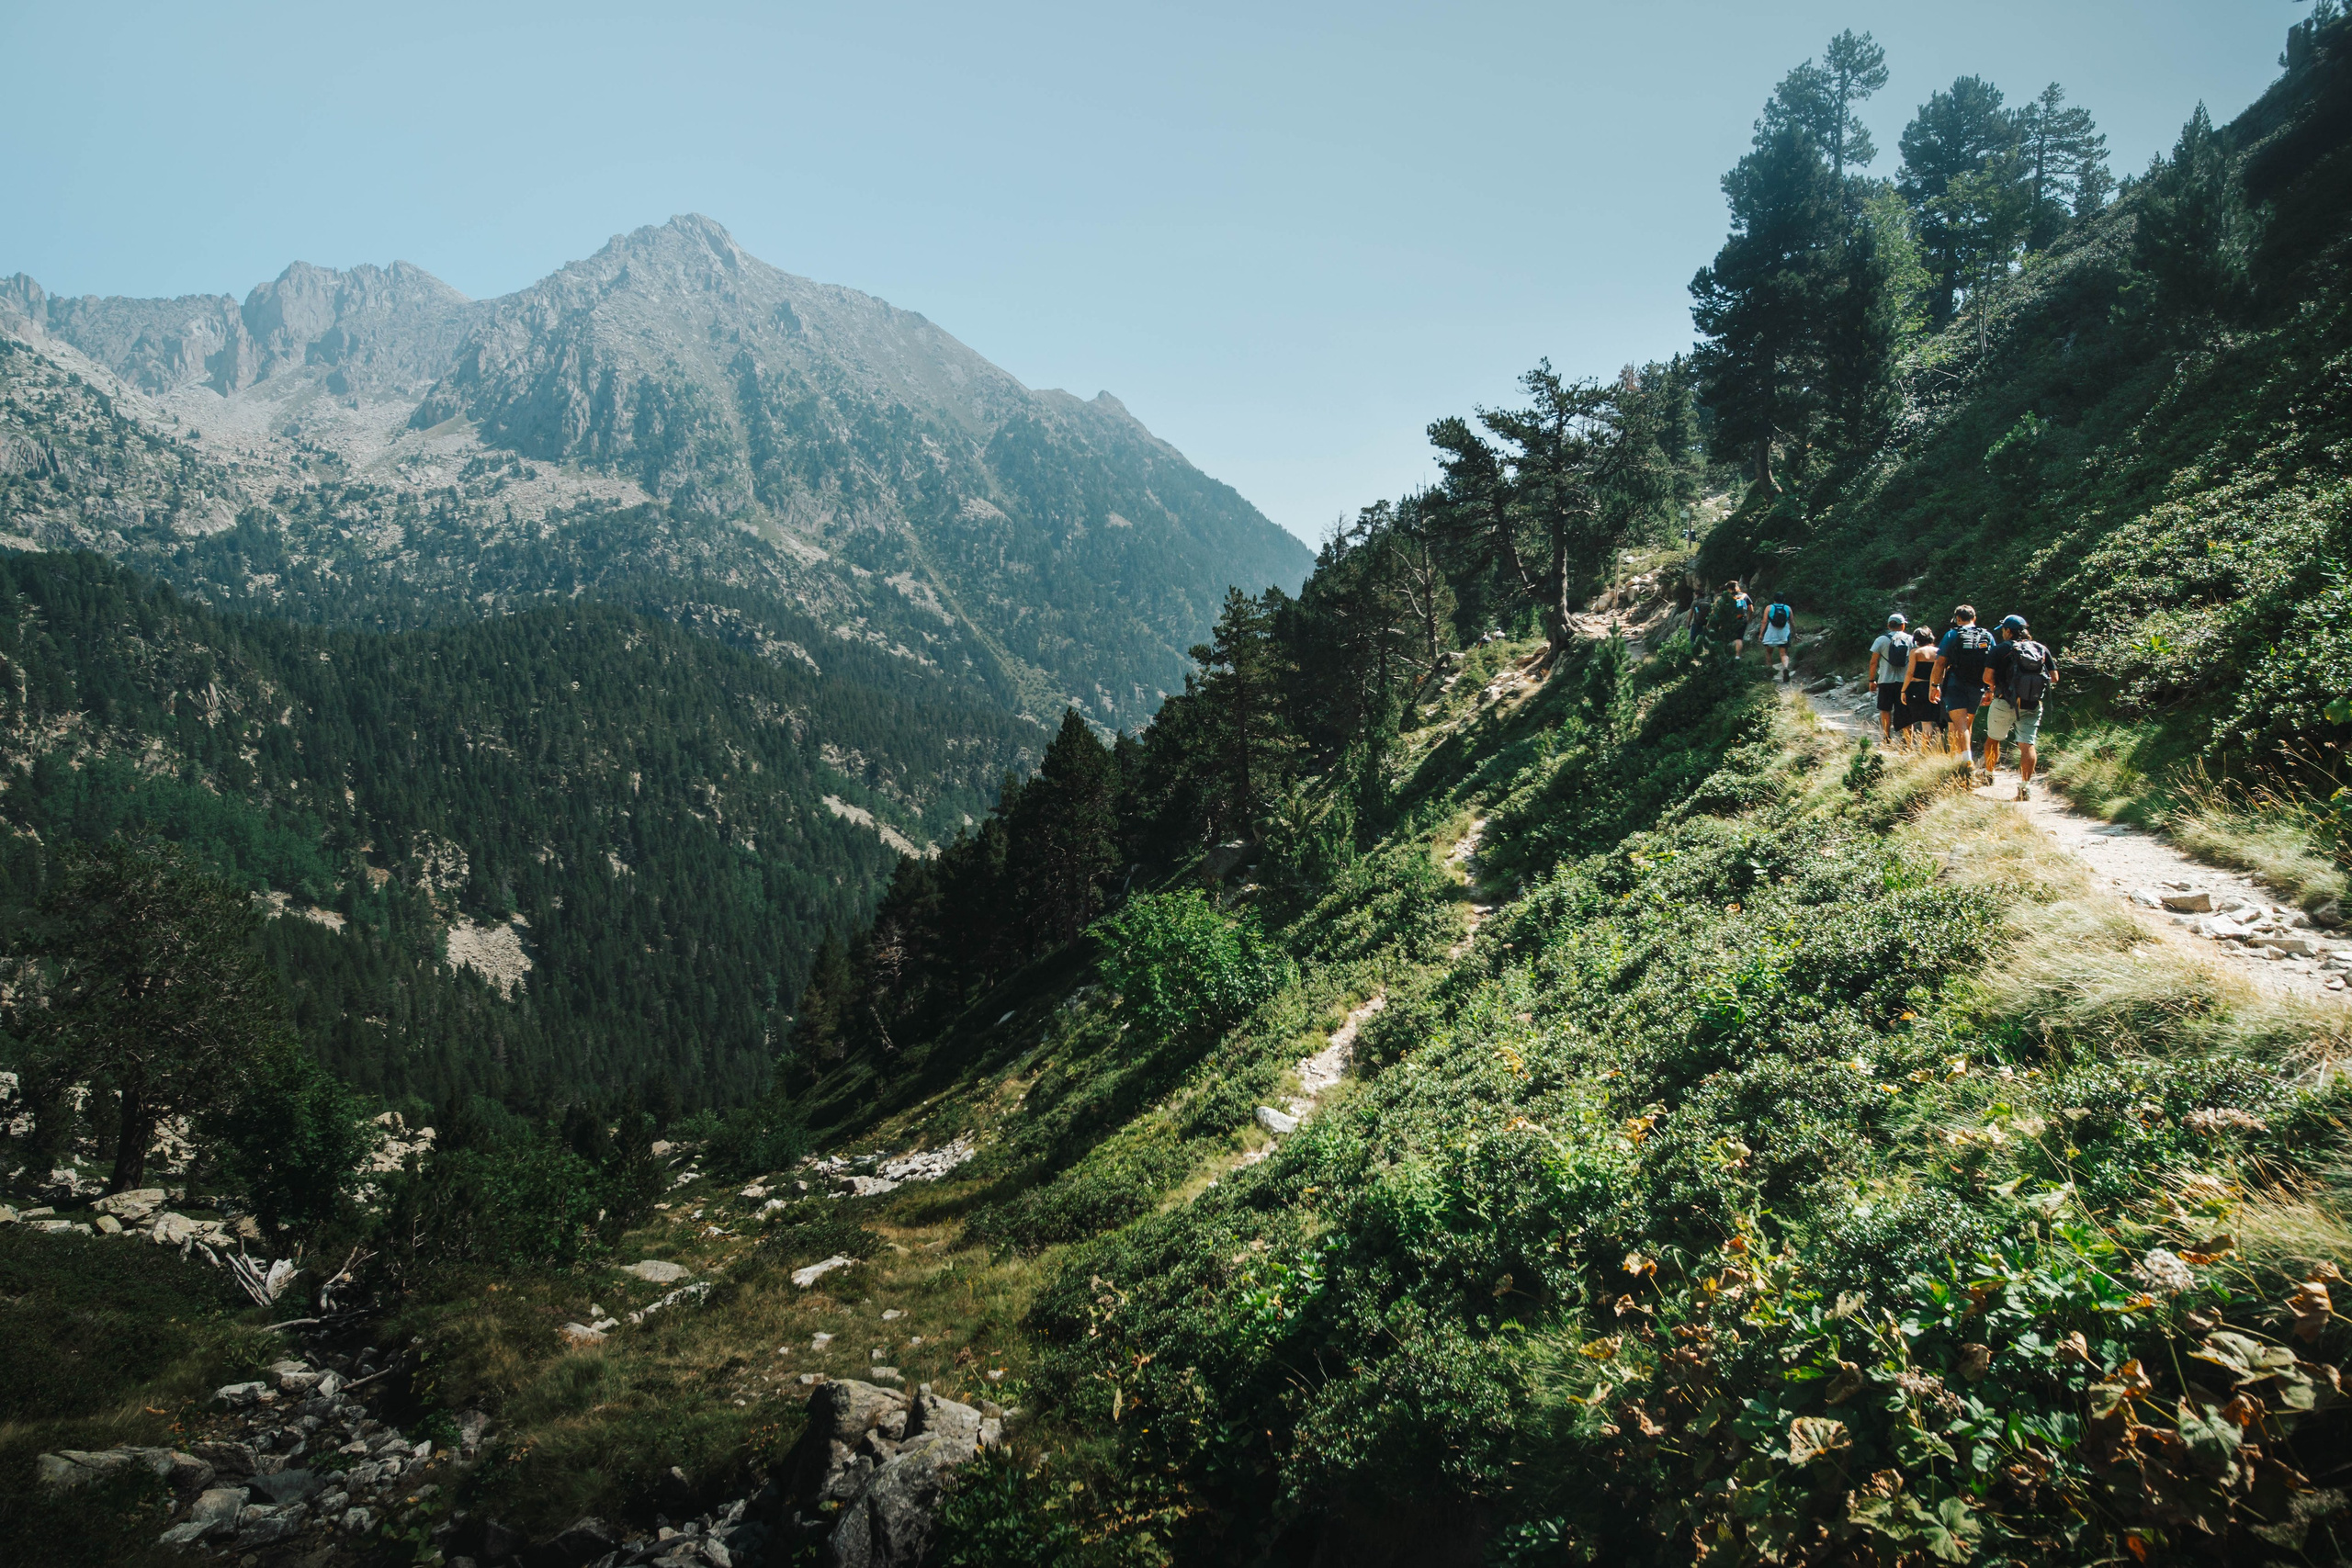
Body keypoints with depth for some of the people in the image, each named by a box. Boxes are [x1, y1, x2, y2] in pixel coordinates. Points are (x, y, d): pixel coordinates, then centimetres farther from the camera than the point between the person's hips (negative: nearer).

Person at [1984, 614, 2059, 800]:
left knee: (1993, 739, 18)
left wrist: (1994, 686, 11)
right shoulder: (2042, 649, 8)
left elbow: (1988, 675, -11)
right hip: (2033, 705, 2)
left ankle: (1988, 774, 30)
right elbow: (2054, 677, 5)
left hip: (2005, 702, -2)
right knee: (2027, 744, -2)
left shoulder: (2002, 649, -2)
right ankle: (2026, 785, -13)